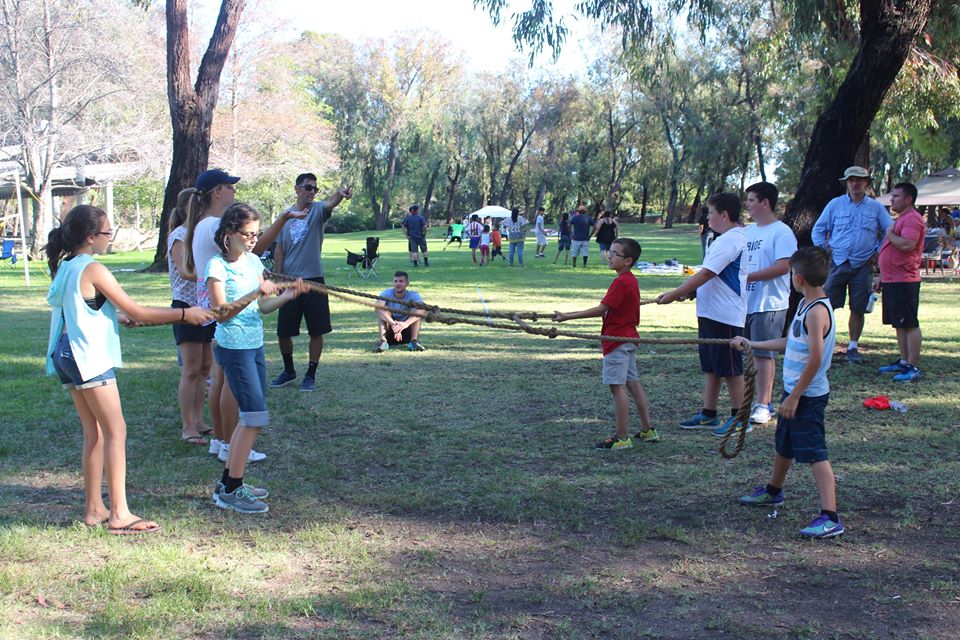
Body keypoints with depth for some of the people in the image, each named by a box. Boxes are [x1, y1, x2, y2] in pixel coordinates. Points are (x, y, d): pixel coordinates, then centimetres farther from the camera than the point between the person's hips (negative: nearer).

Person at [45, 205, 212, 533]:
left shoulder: (65, 267, 11)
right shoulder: (93, 270, -15)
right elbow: (136, 311, -14)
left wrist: (125, 316, 25)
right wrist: (184, 313, -9)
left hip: (66, 355, 9)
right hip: (90, 358, -9)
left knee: (94, 433, 14)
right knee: (116, 431, -5)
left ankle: (94, 508, 18)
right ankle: (119, 514, -6)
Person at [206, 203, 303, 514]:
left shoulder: (253, 261, 10)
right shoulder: (217, 265, -11)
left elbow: (263, 306, 11)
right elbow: (221, 313, -16)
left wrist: (285, 296, -7)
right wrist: (255, 294, -26)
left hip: (255, 345, 8)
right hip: (233, 347, -8)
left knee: (250, 416, 11)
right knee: (255, 416, -10)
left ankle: (228, 482, 22)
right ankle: (231, 491, -2)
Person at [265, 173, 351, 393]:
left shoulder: (318, 210, -1)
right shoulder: (285, 216, 7)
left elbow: (330, 203, -26)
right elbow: (279, 252, 11)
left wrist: (340, 194, -49)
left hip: (313, 280, -3)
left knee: (316, 331, 1)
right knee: (283, 331, 8)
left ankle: (311, 375, 15)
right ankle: (289, 370, 30)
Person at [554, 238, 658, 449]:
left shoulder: (621, 282, -19)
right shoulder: (631, 280, 12)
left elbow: (602, 309, -23)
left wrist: (567, 317, -22)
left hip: (617, 341, -10)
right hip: (629, 337, 10)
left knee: (617, 386, -6)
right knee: (632, 383, 15)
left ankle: (622, 437, -3)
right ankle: (647, 430, 21)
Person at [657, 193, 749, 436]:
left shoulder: (730, 240, -18)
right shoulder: (726, 239, 15)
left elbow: (706, 274, -23)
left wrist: (674, 295, -20)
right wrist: (686, 290, 11)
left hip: (725, 315, -10)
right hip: (711, 312, 10)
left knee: (730, 368, -1)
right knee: (711, 367, 15)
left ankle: (740, 419, 8)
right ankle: (708, 415, 23)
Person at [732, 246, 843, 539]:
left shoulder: (817, 311, -23)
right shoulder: (806, 304, 9)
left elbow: (815, 359, -26)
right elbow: (789, 342, 20)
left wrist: (794, 397, -23)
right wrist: (751, 344, 27)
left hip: (807, 395, -10)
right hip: (794, 391, 10)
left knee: (815, 453, -12)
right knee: (784, 445, 26)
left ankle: (830, 518, -12)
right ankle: (772, 492, 46)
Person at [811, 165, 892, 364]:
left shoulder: (876, 207, 7)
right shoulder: (835, 204, 6)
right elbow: (818, 230, 13)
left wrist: (879, 251, 4)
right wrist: (824, 249, 2)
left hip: (862, 266, 1)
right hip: (837, 264, 0)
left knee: (858, 309, 4)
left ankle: (853, 347, 15)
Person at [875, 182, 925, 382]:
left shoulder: (912, 219, -13)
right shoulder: (901, 219, 22)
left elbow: (907, 245, -29)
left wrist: (890, 234, -12)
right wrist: (881, 277, 24)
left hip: (904, 281, -11)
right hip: (892, 281, 11)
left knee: (909, 324, -9)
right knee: (899, 324, 13)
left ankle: (913, 368, -9)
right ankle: (904, 362, 20)